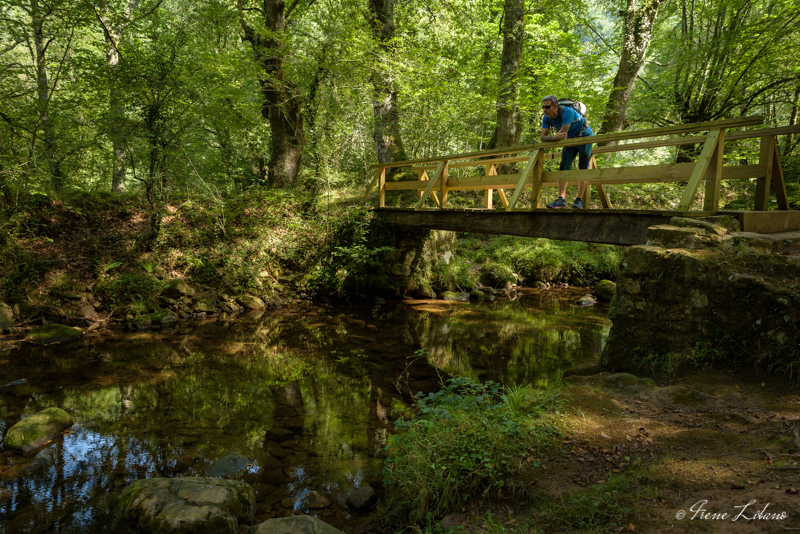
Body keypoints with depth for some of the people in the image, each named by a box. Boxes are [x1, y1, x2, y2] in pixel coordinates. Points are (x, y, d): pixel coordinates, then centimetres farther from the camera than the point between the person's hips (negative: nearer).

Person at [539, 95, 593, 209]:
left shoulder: (567, 112, -34)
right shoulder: (547, 118, -12)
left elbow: (562, 136, -38)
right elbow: (543, 137, -16)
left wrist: (550, 138, -24)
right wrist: (555, 137, -35)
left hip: (584, 137, -6)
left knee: (583, 169, -8)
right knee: (564, 167, -7)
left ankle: (579, 200, -8)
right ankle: (561, 199, -13)